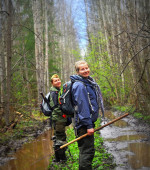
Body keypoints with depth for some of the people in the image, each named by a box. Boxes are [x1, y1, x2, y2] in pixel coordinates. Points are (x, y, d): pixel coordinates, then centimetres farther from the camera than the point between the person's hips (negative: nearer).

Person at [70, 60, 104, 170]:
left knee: (87, 150, 19)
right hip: (84, 123, -10)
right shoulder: (79, 85, -17)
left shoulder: (89, 82, 16)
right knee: (87, 151, -5)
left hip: (89, 121, 10)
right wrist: (89, 125, -23)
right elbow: (82, 106, -22)